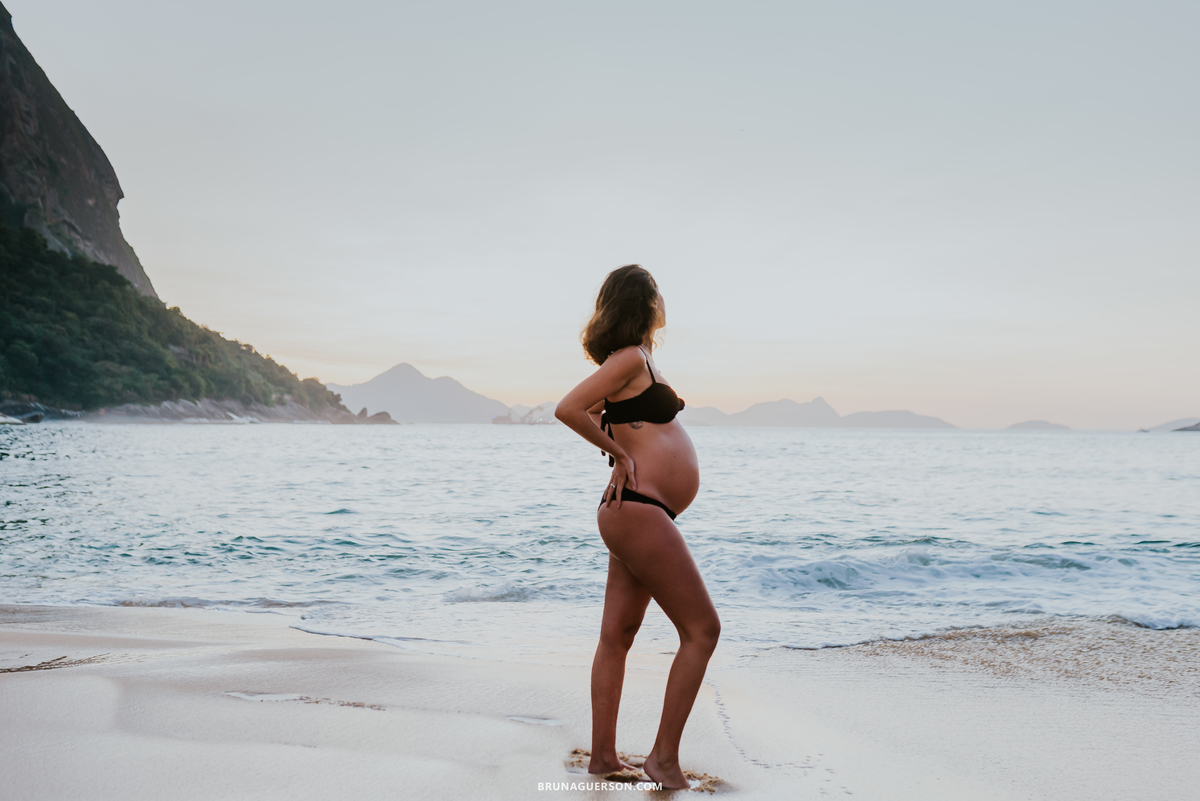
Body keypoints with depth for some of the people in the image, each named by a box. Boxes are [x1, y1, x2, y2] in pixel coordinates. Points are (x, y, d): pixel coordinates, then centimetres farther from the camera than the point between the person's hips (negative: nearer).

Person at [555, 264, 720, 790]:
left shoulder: (638, 360, 16)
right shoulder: (631, 358, -13)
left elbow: (594, 413, 28)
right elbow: (567, 409, -21)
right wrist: (620, 454, -10)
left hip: (639, 514, 10)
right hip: (639, 511, -10)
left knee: (617, 635, 11)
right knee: (702, 629, -5)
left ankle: (603, 757, 18)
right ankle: (664, 758, 2)